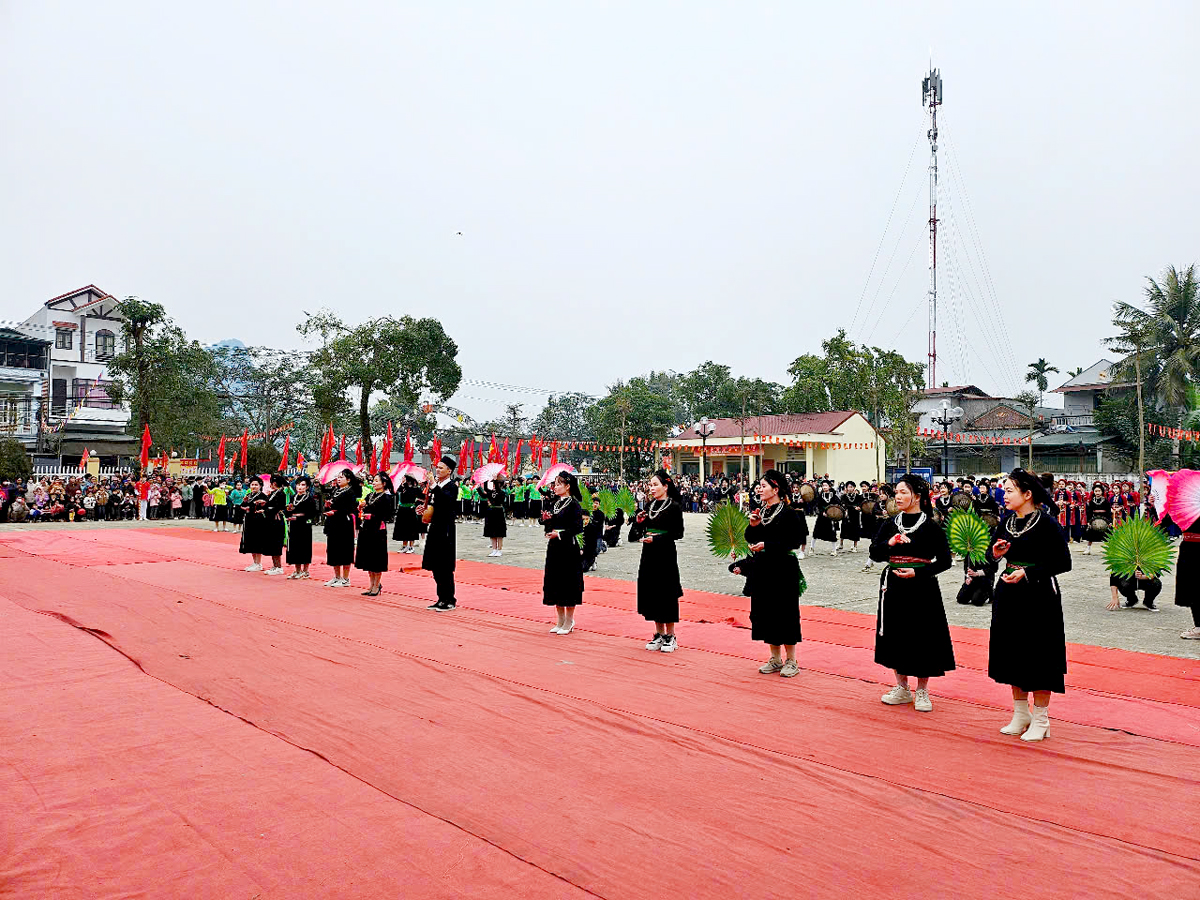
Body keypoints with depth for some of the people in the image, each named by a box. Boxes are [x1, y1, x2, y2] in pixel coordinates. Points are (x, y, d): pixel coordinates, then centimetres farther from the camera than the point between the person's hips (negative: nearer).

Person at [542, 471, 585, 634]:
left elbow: (578, 528, -15)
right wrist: (546, 519, -3)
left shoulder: (574, 504, -9)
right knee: (554, 584, 10)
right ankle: (561, 621, 21)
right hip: (554, 548, 8)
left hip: (568, 548, -8)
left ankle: (569, 623, 9)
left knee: (568, 585, -2)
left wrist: (560, 533, -20)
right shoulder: (554, 503, 13)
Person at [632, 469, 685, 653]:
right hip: (649, 555, 6)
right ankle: (659, 634, 19)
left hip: (666, 555, -6)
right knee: (651, 594, 8)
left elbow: (678, 533, -11)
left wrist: (656, 538, -19)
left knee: (666, 595, -1)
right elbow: (639, 531, 16)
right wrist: (638, 522, -4)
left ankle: (670, 637, 10)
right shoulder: (649, 505, 11)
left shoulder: (674, 507, -7)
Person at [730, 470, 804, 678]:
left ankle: (791, 661, 12)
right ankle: (776, 659, 22)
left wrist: (766, 545, -20)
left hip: (783, 571, -7)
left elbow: (794, 542, -15)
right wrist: (753, 525, -7)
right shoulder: (760, 510, 9)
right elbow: (749, 538, 13)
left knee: (785, 613, 0)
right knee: (766, 613, 10)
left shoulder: (789, 513, -10)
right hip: (762, 570, 7)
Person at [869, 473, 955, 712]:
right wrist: (889, 543, -20)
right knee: (895, 637, 9)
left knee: (923, 639, 1)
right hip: (893, 588, 4)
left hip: (922, 588, -4)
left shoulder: (931, 527, -6)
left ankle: (922, 692, 18)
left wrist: (918, 572, -17)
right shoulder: (889, 525, 5)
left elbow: (944, 561, -5)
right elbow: (874, 554, -1)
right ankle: (901, 688, 25)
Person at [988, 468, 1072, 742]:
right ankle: (1021, 714, 26)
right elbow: (994, 557, 17)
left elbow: (1063, 563, -13)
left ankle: (1040, 719, 14)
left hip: (1039, 596, -7)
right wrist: (996, 554, -6)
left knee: (1038, 657, 0)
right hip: (1009, 596, 7)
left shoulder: (1047, 524, -12)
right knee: (1012, 655, 12)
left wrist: (1027, 572, -20)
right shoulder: (1006, 524, 7)